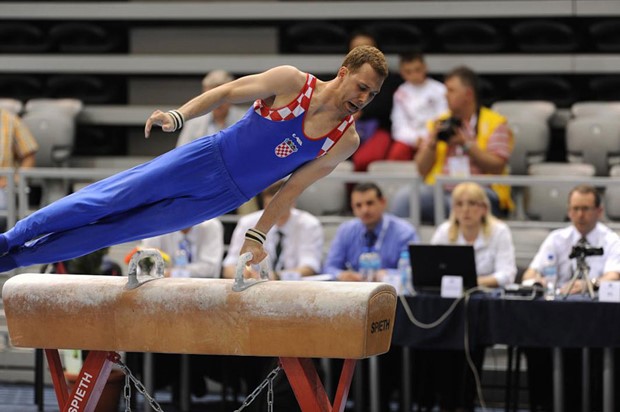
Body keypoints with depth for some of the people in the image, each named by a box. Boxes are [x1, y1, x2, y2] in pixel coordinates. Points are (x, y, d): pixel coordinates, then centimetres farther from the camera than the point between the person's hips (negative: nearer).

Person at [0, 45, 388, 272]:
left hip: (225, 198, 1)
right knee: (110, 197, -2)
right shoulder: (291, 82, -15)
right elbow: (229, 91, -5)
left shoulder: (345, 142, -9)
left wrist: (258, 235, -2)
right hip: (206, 159, -1)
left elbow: (292, 189, -1)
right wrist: (178, 116, -17)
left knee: (123, 228, 4)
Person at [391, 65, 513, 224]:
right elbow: (422, 169, 15)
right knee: (404, 196, -26)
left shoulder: (496, 123, 8)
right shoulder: (440, 124, 21)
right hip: (440, 190, 4)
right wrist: (432, 142, -2)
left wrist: (466, 144, -11)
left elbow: (497, 167, -5)